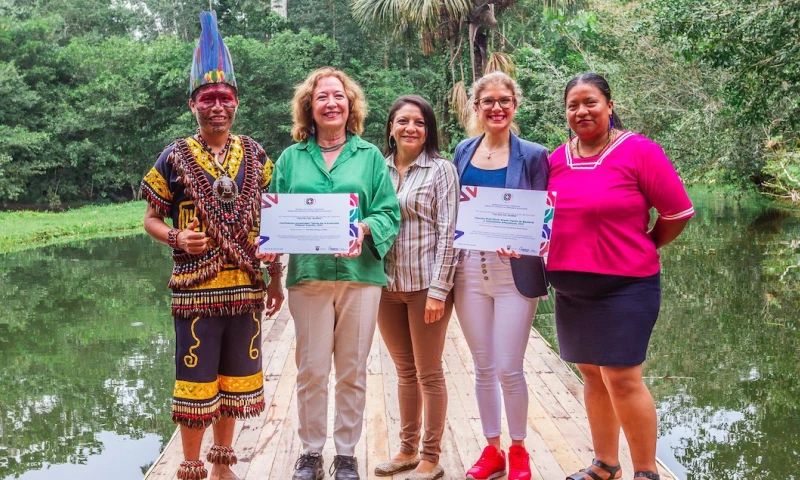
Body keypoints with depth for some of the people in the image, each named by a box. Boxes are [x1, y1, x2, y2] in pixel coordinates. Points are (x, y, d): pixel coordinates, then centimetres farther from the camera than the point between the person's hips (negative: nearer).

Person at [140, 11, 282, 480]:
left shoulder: (255, 155, 5)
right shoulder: (175, 157, -3)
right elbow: (151, 219, 3)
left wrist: (276, 278, 7)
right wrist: (176, 238, -18)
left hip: (245, 288, 3)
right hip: (195, 289, -3)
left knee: (234, 381, 14)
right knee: (196, 383, 5)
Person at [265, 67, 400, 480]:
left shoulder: (369, 156, 8)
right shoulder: (292, 158, 11)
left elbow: (389, 212, 2)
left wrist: (364, 228, -18)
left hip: (360, 274, 0)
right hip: (308, 274, 0)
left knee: (353, 371, 7)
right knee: (311, 370, 3)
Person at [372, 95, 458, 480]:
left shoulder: (441, 170, -4)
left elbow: (447, 233, -9)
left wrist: (438, 290, -14)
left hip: (426, 285, -4)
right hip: (387, 286, 4)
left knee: (428, 374, 5)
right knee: (405, 372, 15)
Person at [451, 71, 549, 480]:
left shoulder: (532, 155, -2)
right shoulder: (463, 151, 9)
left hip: (514, 272, -3)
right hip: (469, 270, 3)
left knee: (509, 369, -1)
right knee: (483, 368, 11)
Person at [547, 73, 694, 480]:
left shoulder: (638, 151, -10)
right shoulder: (557, 159, 5)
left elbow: (679, 212, -6)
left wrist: (643, 250, 2)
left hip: (625, 285, -6)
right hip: (570, 287, 6)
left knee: (622, 377, -6)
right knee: (591, 373, 13)